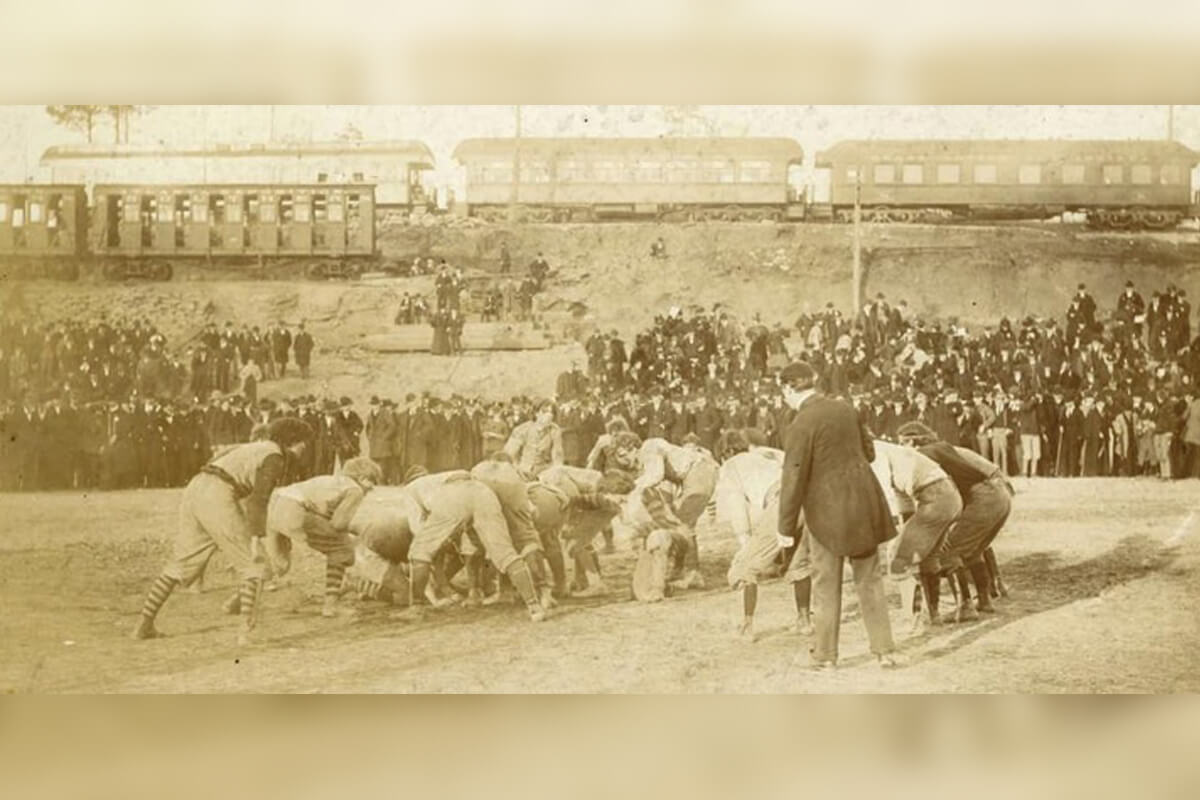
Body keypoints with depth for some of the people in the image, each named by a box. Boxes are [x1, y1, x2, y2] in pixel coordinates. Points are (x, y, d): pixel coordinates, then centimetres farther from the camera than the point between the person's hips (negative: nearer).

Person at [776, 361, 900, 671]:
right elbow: (868, 452, 15)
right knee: (869, 579, 14)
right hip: (863, 503, 6)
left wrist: (787, 528, -9)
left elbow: (794, 479, -16)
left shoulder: (800, 426, -17)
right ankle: (885, 651, 15)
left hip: (828, 512, -6)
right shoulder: (845, 409, 4)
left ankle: (825, 656, 13)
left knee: (826, 586, 6)